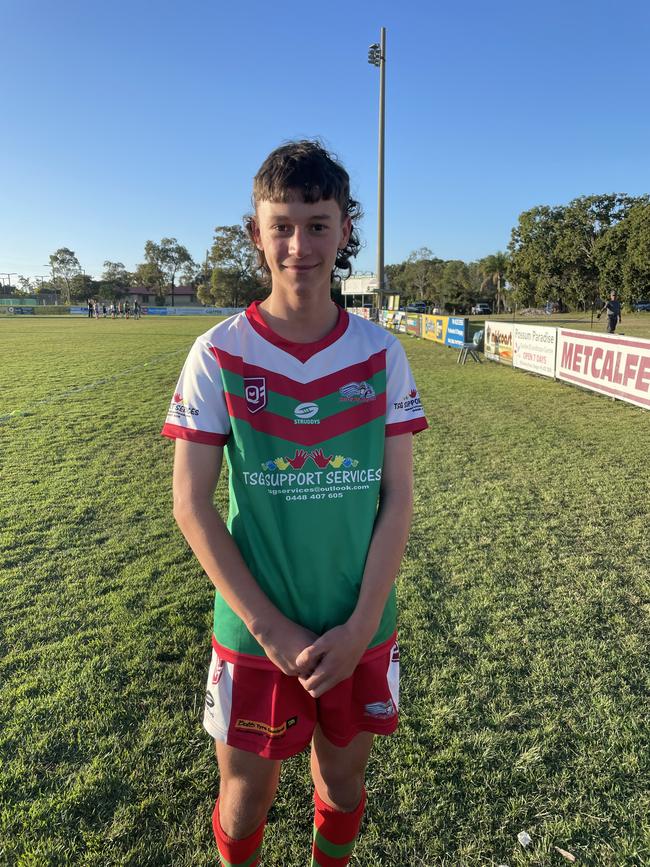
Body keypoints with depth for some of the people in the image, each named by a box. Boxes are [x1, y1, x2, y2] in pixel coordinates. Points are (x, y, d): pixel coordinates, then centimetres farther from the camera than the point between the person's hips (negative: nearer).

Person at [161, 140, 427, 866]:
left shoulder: (381, 354, -5)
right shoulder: (218, 355, -10)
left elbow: (397, 498, -4)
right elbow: (191, 507, -10)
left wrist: (358, 628, -11)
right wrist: (270, 629, -13)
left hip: (361, 632, 2)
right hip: (254, 633, -1)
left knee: (341, 789, 22)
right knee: (244, 805, 17)